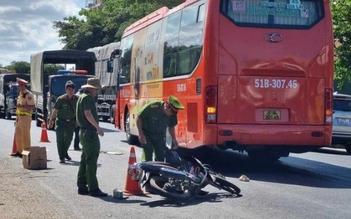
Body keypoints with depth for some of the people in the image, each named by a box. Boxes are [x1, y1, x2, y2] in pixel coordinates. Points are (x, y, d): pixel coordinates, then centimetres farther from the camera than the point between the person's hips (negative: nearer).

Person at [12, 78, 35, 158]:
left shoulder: (28, 95, -14)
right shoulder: (20, 94, 15)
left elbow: (33, 107, -21)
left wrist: (21, 106, -25)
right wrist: (17, 118, 21)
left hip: (25, 117, -9)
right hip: (19, 117, 9)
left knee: (25, 136, -5)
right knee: (18, 135, 15)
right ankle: (19, 151, 25)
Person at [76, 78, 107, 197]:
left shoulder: (82, 97, 19)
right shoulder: (87, 97, -12)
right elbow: (88, 114, -23)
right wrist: (98, 127, -23)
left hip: (84, 132, 11)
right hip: (90, 132, -11)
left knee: (85, 160, 13)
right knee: (91, 160, -10)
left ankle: (82, 187, 17)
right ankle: (93, 188, -11)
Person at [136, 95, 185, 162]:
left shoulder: (172, 115, -14)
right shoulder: (152, 106, -29)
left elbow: (171, 127, 6)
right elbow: (139, 118, -19)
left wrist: (174, 139, -4)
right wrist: (141, 134, -20)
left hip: (160, 136, 5)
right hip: (147, 134, -5)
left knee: (161, 157, 5)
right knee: (147, 157, -13)